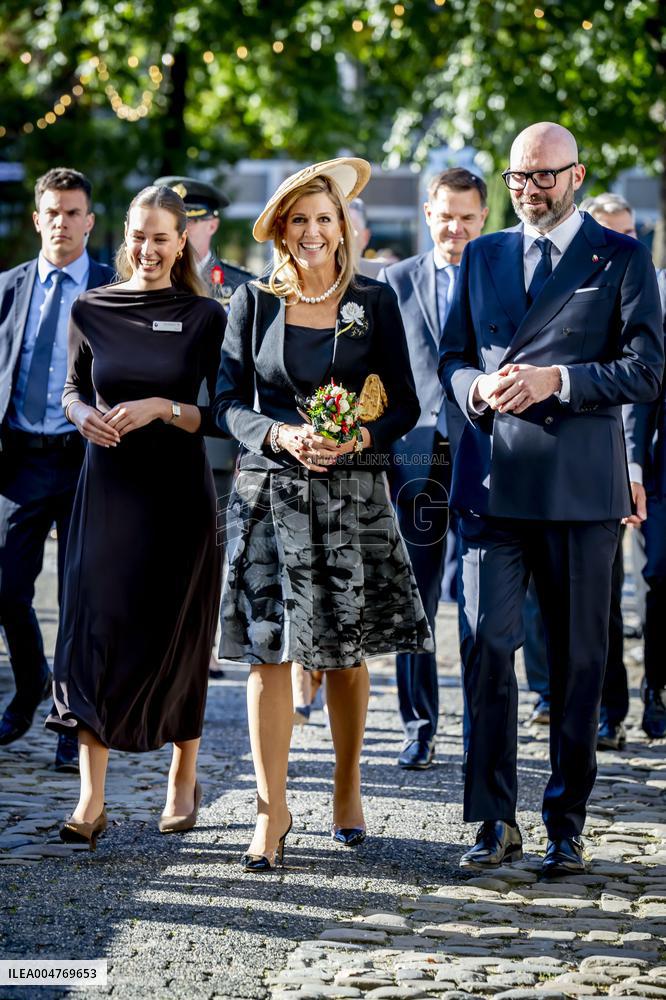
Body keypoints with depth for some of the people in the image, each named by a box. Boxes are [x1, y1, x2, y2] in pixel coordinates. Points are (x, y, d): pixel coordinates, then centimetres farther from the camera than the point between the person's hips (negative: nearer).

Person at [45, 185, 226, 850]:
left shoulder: (205, 316, -1)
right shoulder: (91, 310, 5)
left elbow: (218, 416, -3)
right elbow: (72, 391, 13)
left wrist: (163, 407, -19)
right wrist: (84, 415, -9)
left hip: (178, 494, -1)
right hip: (107, 489, 1)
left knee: (175, 638, 7)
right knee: (93, 632, -6)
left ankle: (183, 780, 26)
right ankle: (91, 801, -6)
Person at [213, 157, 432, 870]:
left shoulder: (375, 302, 4)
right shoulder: (254, 301, 4)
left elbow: (404, 405, 5)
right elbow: (228, 401, 3)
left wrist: (360, 438, -14)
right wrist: (281, 436, -14)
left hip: (353, 493, 0)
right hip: (269, 490, 0)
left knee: (345, 651, 7)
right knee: (267, 649, -4)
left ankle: (347, 786, 26)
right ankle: (272, 812, 1)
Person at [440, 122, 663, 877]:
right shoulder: (481, 257, 15)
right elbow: (451, 359, 16)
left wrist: (556, 380, -16)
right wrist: (478, 388, -7)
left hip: (580, 485, -2)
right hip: (494, 482, 2)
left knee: (577, 659, 4)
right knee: (486, 647, -5)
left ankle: (566, 823, 14)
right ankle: (495, 820, 3)